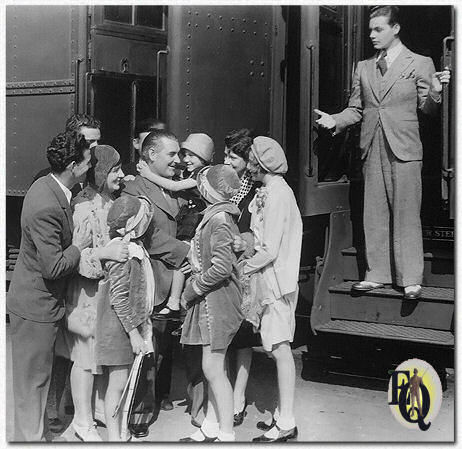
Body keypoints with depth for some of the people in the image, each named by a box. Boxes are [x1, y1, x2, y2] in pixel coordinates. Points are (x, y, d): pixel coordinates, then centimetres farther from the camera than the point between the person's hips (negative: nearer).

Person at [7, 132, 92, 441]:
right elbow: (54, 267, -28)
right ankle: (31, 436, 20)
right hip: (36, 305, -10)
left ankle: (34, 429, 37)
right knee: (33, 377, 6)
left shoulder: (48, 186, 2)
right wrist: (81, 245, -15)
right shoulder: (45, 207, -30)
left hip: (43, 299, 10)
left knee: (39, 373, 22)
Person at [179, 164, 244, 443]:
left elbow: (222, 268, -23)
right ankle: (210, 429, 24)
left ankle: (226, 435, 4)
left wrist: (194, 287, -13)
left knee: (213, 369, -4)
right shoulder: (218, 215, 12)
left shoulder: (219, 219, -18)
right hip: (211, 301, 10)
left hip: (217, 301, -10)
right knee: (215, 368, 15)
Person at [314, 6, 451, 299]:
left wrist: (435, 91, -18)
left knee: (406, 216, -4)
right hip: (373, 149, 4)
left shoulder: (420, 64, 4)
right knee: (374, 216, 7)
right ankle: (377, 275, 15)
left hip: (404, 149, -4)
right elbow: (356, 109, 16)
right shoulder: (364, 68, 15)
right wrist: (335, 120, -1)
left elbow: (427, 108, 3)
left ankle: (411, 280, 2)